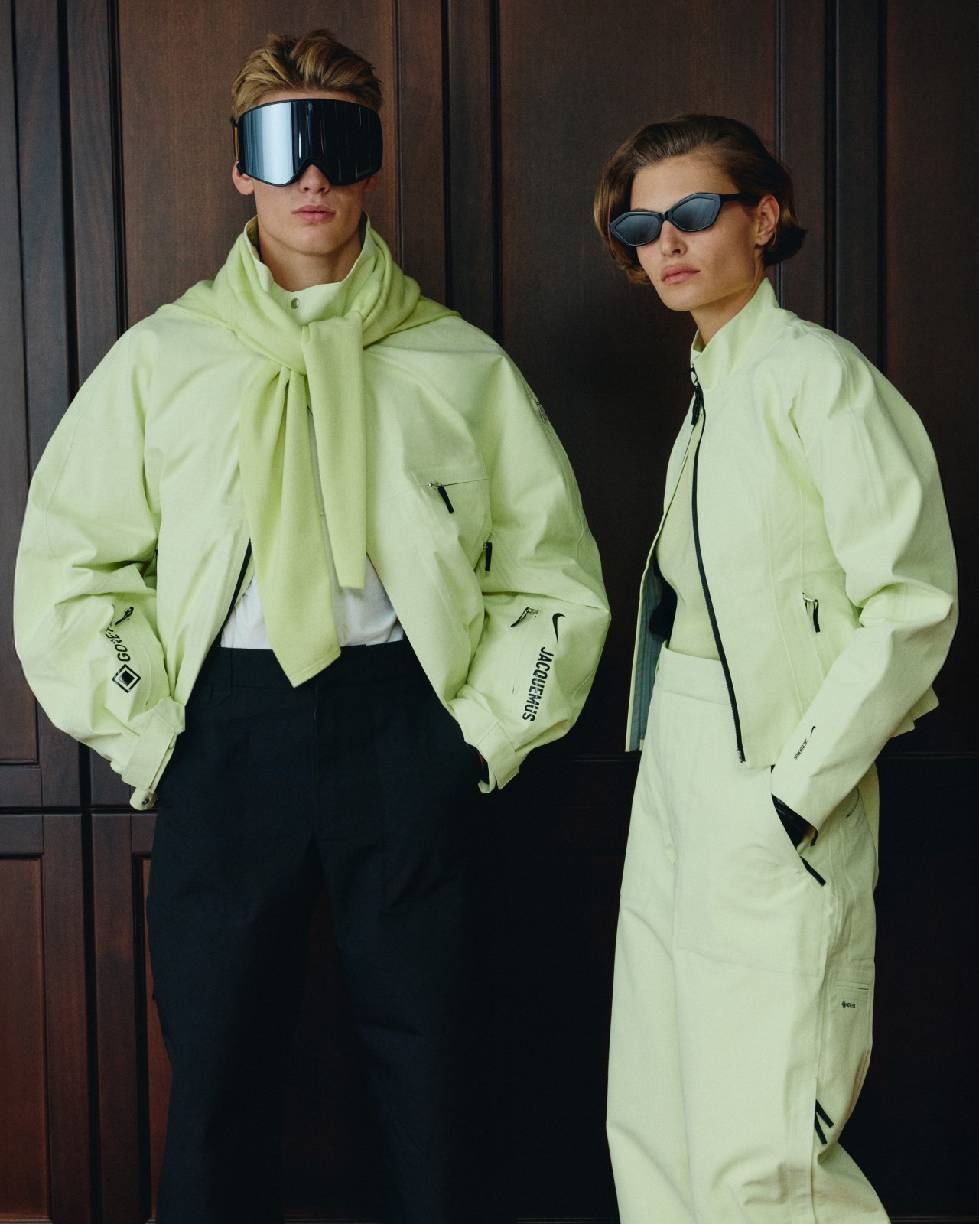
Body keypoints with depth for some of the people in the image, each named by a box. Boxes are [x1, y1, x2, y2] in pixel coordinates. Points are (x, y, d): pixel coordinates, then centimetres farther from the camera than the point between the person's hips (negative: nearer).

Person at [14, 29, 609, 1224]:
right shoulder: (164, 356, 7)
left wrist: (484, 733, 1)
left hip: (404, 723, 0)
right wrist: (149, 739, -2)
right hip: (228, 728, 0)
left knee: (425, 1051, 6)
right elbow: (68, 562, 5)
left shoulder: (460, 363, 7)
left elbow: (554, 573, 8)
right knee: (217, 1057, 6)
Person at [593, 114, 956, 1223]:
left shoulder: (820, 377, -10)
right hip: (676, 787, 8)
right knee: (650, 1131, 13)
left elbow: (913, 603, -16)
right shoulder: (708, 391, 16)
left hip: (771, 806, -8)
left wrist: (793, 795, -18)